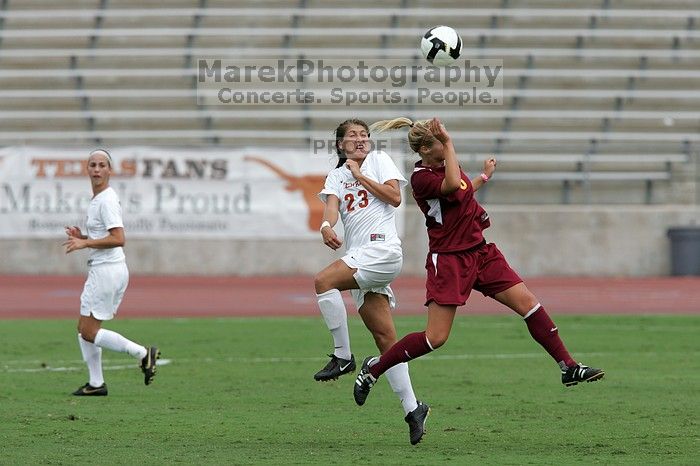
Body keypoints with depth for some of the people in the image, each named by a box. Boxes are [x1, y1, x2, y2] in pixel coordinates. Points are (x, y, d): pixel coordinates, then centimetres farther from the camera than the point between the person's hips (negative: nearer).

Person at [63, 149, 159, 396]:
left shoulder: (107, 200, -15)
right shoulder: (96, 200, 16)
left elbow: (118, 238, -24)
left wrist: (85, 243, -20)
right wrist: (82, 237, 9)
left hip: (108, 271, -10)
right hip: (99, 270, 10)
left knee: (89, 333, -8)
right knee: (83, 329, 12)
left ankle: (142, 353, -5)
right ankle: (96, 383, 17)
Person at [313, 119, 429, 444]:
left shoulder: (379, 160, 10)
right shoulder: (336, 176, 20)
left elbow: (395, 197, -3)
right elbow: (332, 206, -1)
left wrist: (360, 175, -1)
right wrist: (326, 225, -23)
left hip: (382, 249, -5)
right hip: (360, 259, 5)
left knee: (323, 281, -26)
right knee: (385, 340, 1)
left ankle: (343, 356, -20)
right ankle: (412, 408, 3)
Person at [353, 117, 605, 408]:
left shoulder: (445, 165, 9)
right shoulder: (420, 178, -17)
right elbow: (452, 185, -38)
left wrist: (484, 177, 31)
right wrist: (449, 143, -31)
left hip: (480, 252, 8)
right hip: (448, 261, -8)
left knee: (528, 303, -2)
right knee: (435, 338, -9)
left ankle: (568, 367, 5)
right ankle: (373, 368, 10)